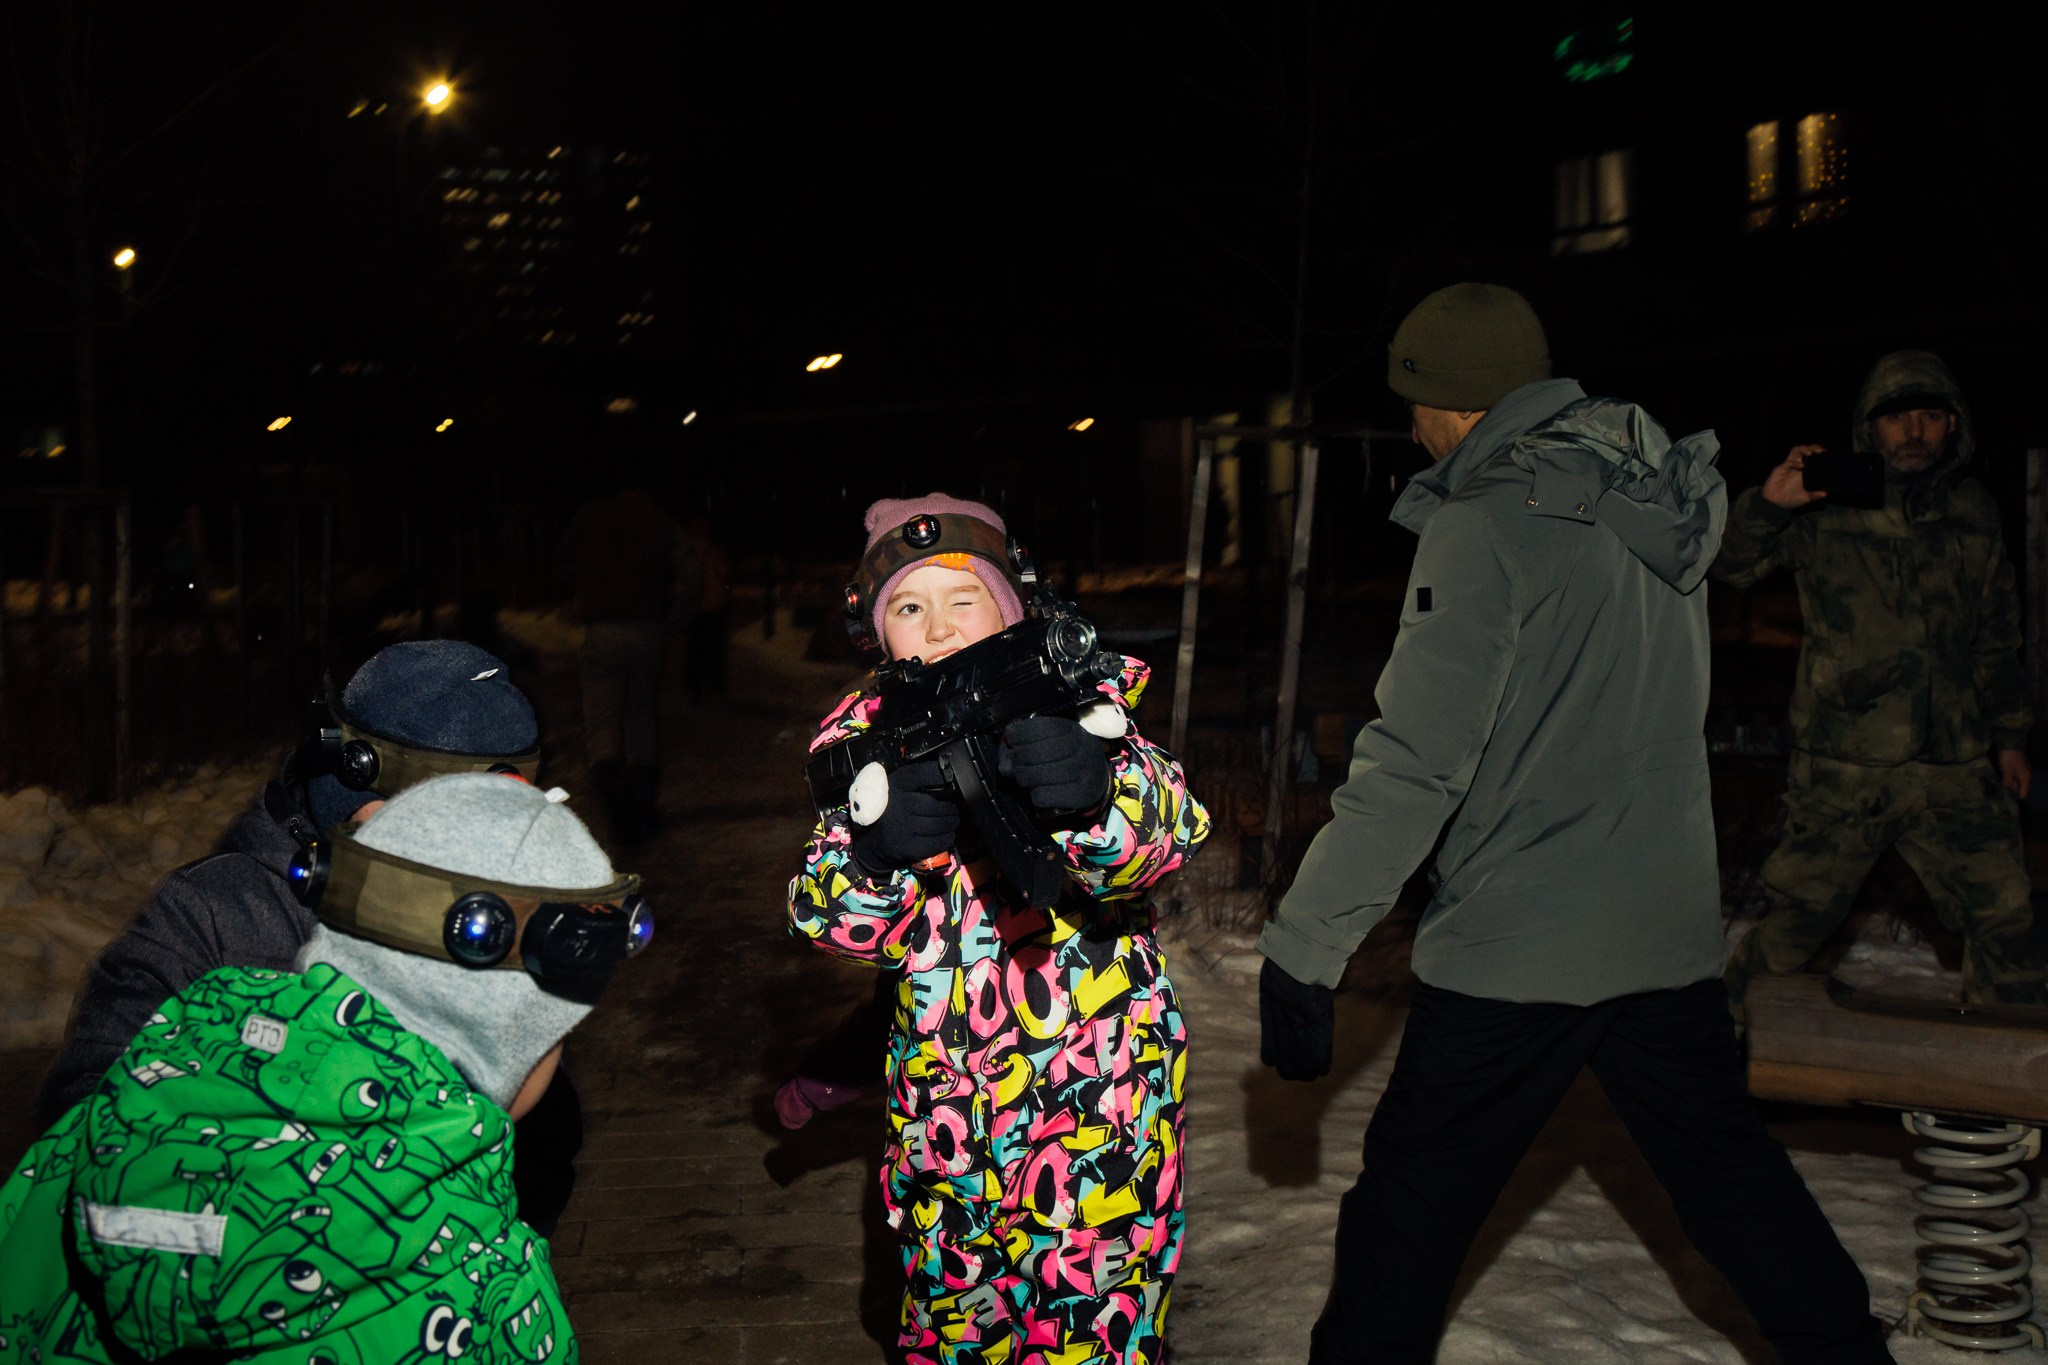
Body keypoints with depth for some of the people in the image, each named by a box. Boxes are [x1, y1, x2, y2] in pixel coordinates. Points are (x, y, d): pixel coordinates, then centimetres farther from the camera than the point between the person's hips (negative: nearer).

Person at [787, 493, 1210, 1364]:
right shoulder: (869, 738, -1)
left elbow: (1166, 833, -26)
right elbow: (838, 924, -8)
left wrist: (1091, 793, -48)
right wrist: (875, 850, -30)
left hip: (1097, 1074, -3)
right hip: (940, 1084, 3)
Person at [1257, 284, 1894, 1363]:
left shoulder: (1489, 526, -15)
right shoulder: (1650, 507, 8)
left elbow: (1415, 764, -22)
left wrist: (1302, 948, -19)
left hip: (1518, 945, -7)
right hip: (1671, 936, 8)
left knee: (1410, 1203, 5)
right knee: (1725, 1163, 21)